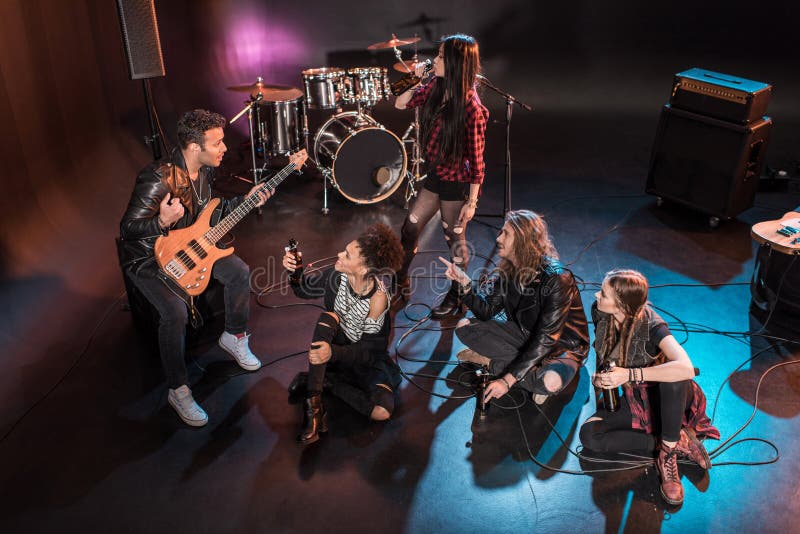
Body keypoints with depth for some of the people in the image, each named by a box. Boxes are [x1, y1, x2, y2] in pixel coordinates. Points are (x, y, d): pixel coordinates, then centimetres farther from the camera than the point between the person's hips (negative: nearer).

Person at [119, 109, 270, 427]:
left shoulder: (204, 171, -5)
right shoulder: (158, 179, -31)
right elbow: (127, 229, -26)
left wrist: (245, 200, 0)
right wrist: (162, 222, -45)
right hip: (148, 257, -8)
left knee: (239, 271, -2)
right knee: (176, 311, -29)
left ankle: (234, 336, 23)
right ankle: (178, 390, -8)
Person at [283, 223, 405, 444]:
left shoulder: (378, 297, -27)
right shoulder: (337, 276, -16)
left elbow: (368, 350, -24)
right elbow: (304, 289, 4)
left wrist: (334, 352, -41)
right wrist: (293, 270, -18)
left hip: (367, 358, -3)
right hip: (335, 346, 3)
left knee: (382, 412, -27)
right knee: (327, 318, -31)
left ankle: (327, 382, -6)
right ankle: (313, 401, -27)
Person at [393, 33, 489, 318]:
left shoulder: (471, 108, -24)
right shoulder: (436, 89, -3)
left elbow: (476, 159, -20)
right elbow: (400, 103, 8)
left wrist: (472, 202, -17)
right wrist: (419, 81, -3)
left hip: (457, 183, -8)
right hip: (435, 176, 8)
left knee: (454, 240, 9)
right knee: (409, 229, 18)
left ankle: (456, 297, 31)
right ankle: (400, 281, 39)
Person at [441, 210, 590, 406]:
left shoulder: (556, 278, -29)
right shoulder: (507, 270, -8)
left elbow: (546, 339, -30)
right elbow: (486, 311, -4)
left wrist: (508, 380, -33)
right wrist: (465, 282, -21)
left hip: (562, 347, -6)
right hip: (524, 336, 6)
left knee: (551, 382, -40)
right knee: (464, 326, -9)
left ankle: (491, 362, -15)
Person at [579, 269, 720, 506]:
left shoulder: (651, 326, -29)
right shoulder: (599, 312, -13)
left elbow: (686, 368, -47)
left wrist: (628, 374, -47)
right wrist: (600, 378, -7)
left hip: (668, 398, -5)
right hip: (635, 400, 5)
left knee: (675, 377, -41)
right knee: (589, 434, -20)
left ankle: (668, 452, -22)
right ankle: (679, 442, -13)